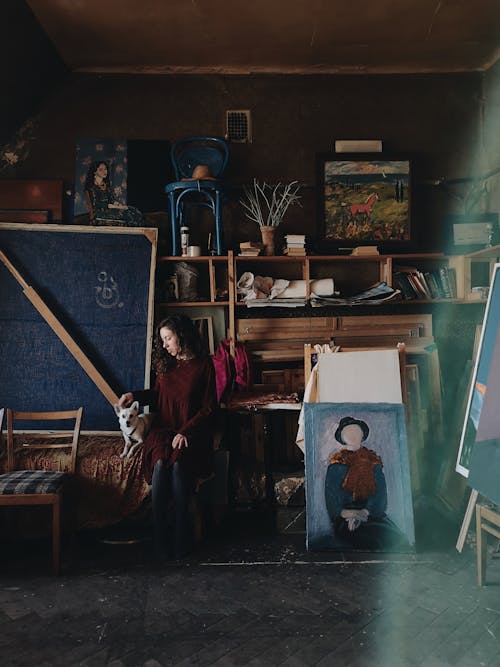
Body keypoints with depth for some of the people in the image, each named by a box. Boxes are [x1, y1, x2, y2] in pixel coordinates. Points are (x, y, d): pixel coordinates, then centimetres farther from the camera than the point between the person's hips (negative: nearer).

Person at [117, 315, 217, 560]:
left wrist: (185, 432, -15)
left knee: (178, 463, -33)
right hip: (163, 429, 3)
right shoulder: (166, 364, 13)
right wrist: (134, 396, 9)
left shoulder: (203, 365, -2)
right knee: (160, 463, -29)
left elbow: (209, 408, -4)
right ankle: (161, 539, -22)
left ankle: (181, 538, -20)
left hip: (192, 432, -3)